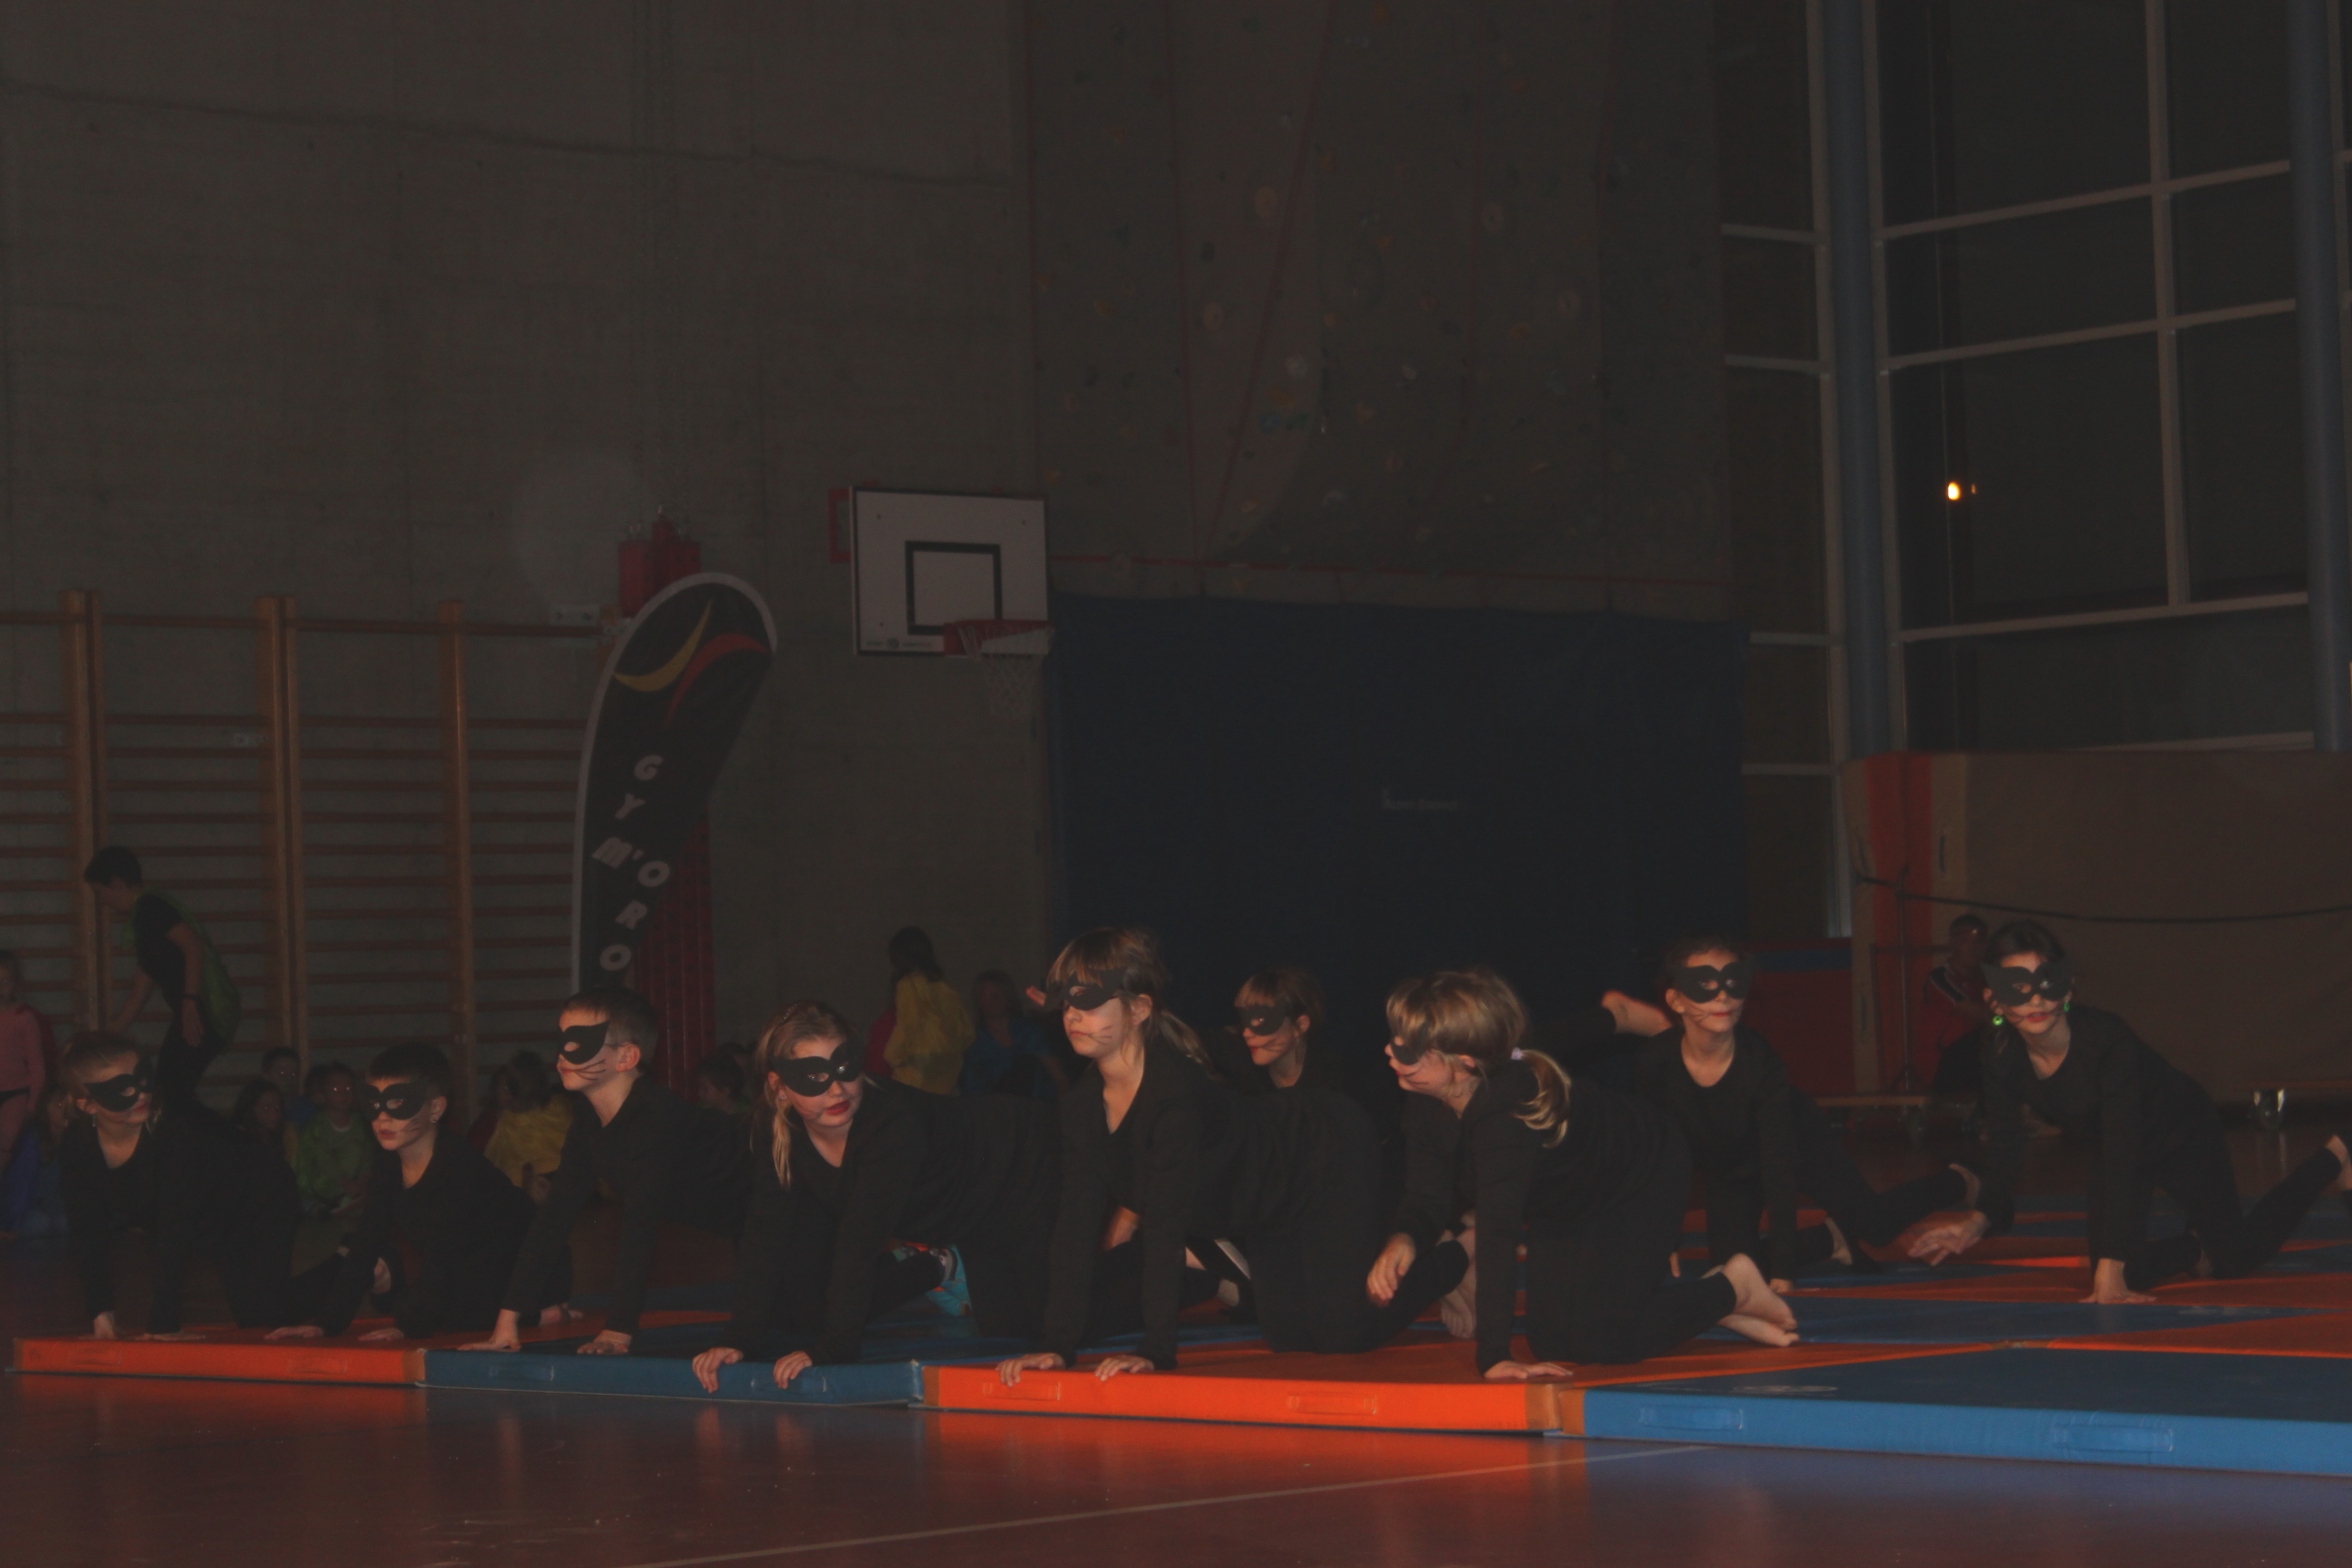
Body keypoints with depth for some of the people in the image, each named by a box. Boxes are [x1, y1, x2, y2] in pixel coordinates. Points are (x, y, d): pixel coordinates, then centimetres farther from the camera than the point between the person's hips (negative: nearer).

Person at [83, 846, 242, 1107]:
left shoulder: (150, 908, -7)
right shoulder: (145, 912, 25)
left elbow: (193, 945, -22)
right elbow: (142, 988, 29)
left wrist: (190, 1002, -26)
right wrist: (107, 1036, 31)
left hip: (201, 1010, -10)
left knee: (169, 1089, -12)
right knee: (173, 1091, 10)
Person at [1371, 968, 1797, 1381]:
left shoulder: (1504, 1117, -45)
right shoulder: (1425, 1107, -19)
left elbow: (1498, 1231, -49)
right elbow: (1428, 1200, -16)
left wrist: (1495, 1357, -53)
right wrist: (1404, 1240, -42)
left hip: (1643, 1182, -8)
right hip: (1568, 1204, 8)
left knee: (1602, 1341, -15)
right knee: (1552, 1340, 7)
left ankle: (1733, 1288, 7)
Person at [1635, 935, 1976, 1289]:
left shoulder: (1759, 1061, -37)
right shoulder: (1654, 1063, -33)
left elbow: (1779, 1169, -35)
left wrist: (1781, 1273, -37)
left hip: (1800, 1145, -3)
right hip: (1731, 1174, 3)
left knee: (1873, 1225, -1)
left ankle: (1956, 1183, 32)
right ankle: (1833, 1240, 27)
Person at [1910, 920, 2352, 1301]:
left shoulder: (2105, 1038, -41)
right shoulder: (2002, 1056, -24)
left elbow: (2122, 1152, -43)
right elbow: (2004, 1154, -18)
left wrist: (2111, 1267, -48)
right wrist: (1979, 1222, -39)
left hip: (2185, 1137, -5)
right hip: (2115, 1152, 5)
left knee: (2237, 1258, 9)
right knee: (2118, 1277, 0)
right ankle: (2197, 1248, 34)